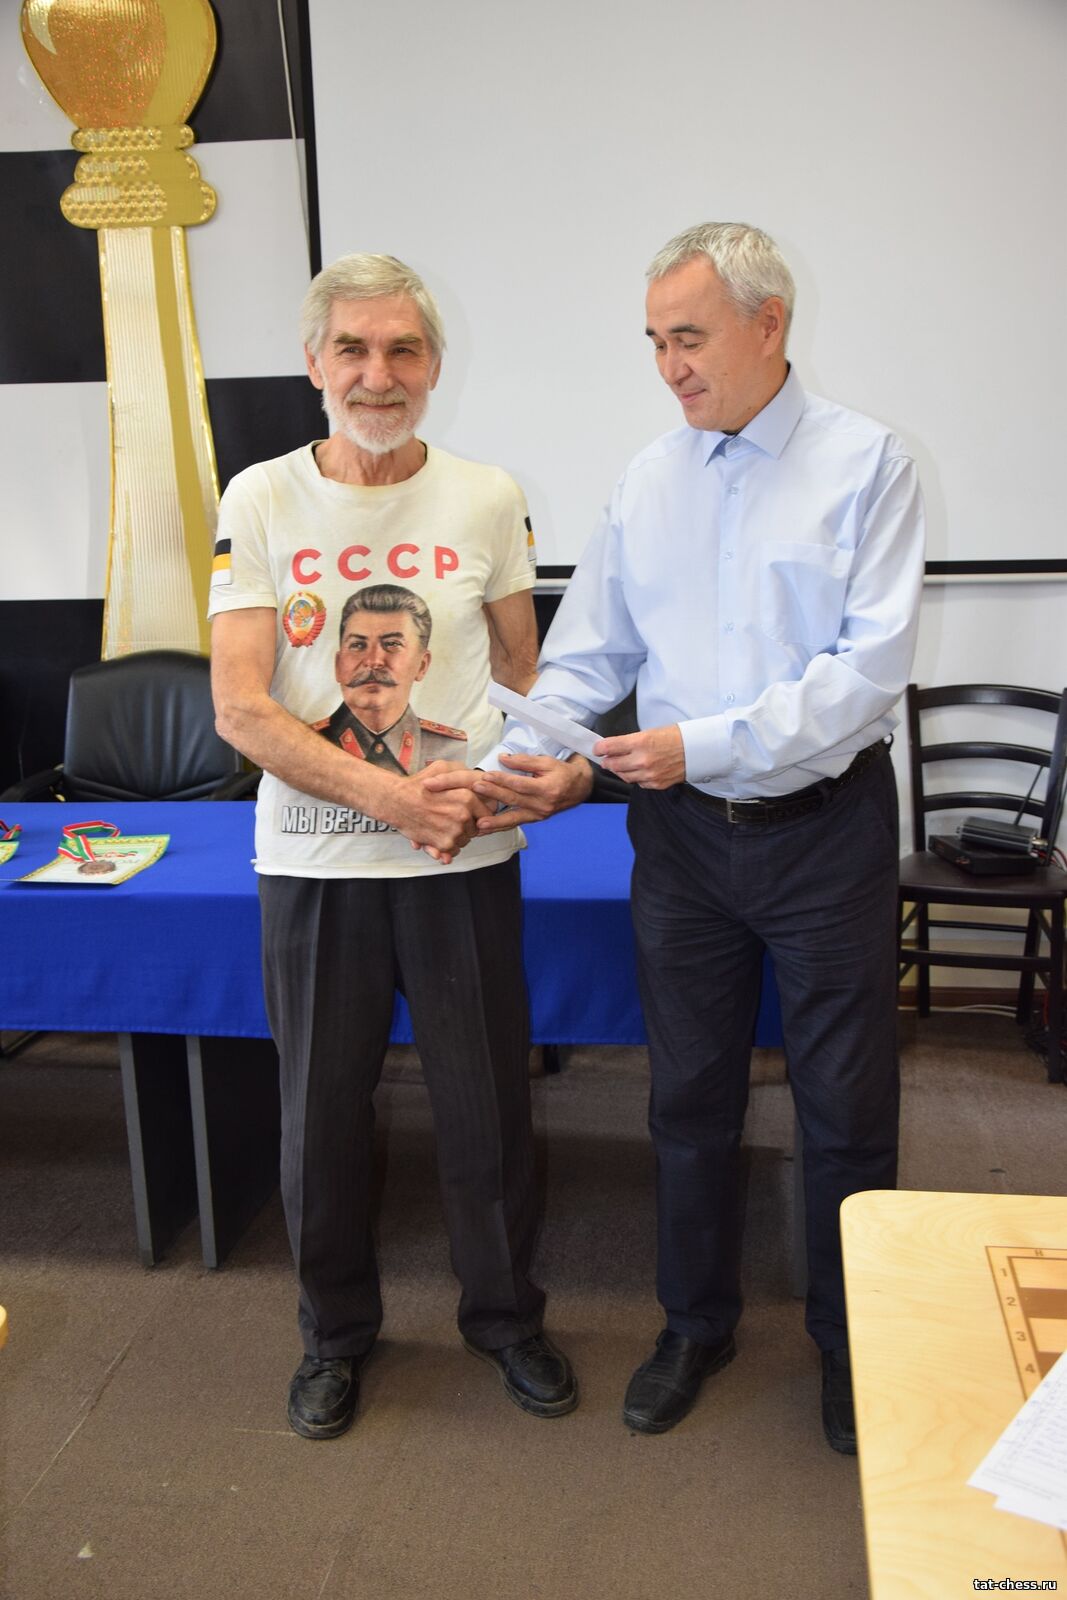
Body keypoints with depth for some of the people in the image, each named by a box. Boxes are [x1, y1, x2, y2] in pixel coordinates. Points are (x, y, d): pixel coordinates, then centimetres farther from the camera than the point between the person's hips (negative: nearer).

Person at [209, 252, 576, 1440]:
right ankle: (336, 1332, 36)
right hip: (313, 859, 0)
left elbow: (523, 672, 9)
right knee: (322, 1114, 12)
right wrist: (389, 794, -18)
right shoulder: (261, 502, -2)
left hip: (466, 855, 1)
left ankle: (505, 1317, 36)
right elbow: (239, 709, -8)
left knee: (486, 1107, 11)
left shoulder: (486, 498, 2)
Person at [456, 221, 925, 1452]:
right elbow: (587, 654, 5)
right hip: (682, 836, 4)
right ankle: (695, 1325, 35)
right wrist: (532, 755, -12)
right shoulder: (648, 483, 6)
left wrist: (704, 743, -20)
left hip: (824, 828, -3)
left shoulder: (866, 464, -7)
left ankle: (849, 1345, 32)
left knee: (847, 1105, 9)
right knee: (689, 1094, 14)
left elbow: (871, 666, -16)